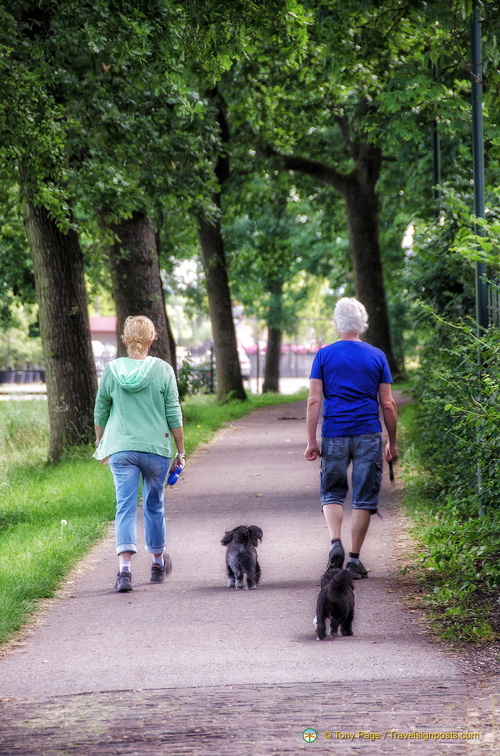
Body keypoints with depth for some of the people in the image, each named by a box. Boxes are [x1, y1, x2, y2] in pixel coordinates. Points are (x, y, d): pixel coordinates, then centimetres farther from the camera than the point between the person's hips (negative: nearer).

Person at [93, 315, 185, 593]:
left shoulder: (112, 370, -1)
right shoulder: (163, 370, -5)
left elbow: (101, 412, 8)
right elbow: (174, 415, -3)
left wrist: (100, 444, 23)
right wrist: (181, 451, 6)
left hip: (121, 449, 0)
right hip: (156, 448, 0)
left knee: (125, 507, -2)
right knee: (154, 505, 16)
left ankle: (124, 569, -18)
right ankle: (158, 564, 31)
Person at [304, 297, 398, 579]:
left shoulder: (324, 355, 2)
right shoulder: (377, 356, 4)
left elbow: (314, 400, -3)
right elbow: (388, 404, 3)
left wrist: (311, 441, 0)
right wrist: (392, 442, 11)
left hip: (334, 435, 0)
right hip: (369, 436, 0)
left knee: (332, 493, 12)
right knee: (364, 497, 6)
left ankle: (336, 542, -12)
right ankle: (354, 559, 6)